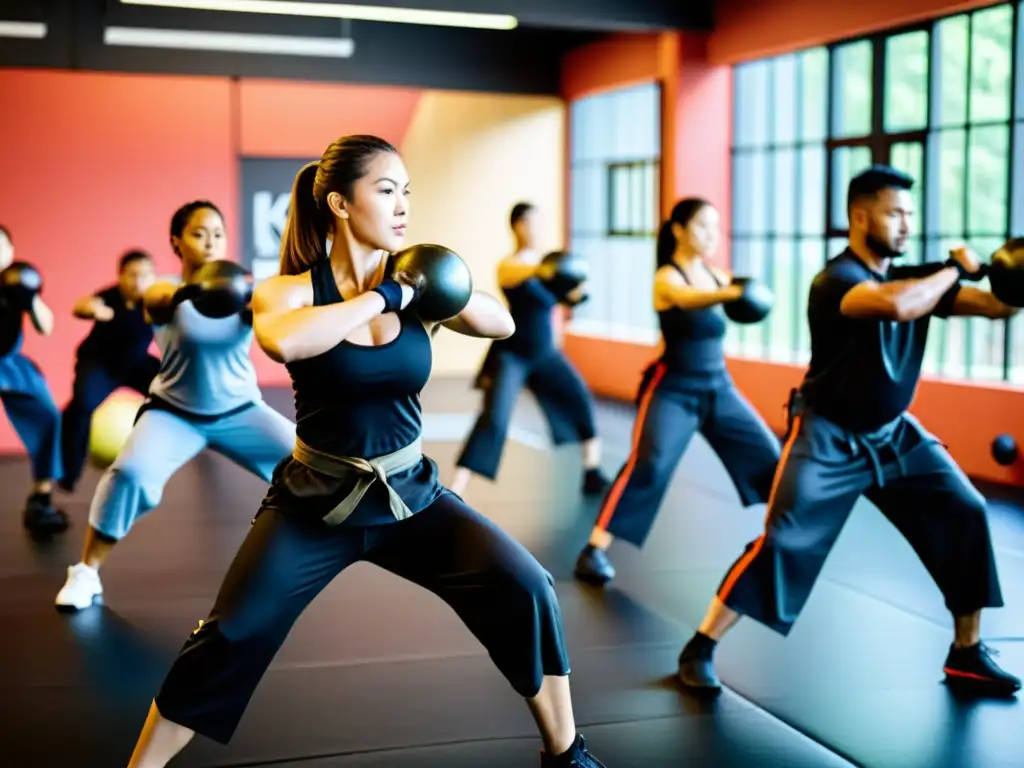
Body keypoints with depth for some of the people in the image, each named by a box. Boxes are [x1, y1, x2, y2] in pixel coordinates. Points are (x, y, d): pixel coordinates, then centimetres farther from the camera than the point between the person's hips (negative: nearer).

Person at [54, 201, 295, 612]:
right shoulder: (168, 293, -14)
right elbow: (158, 299, -39)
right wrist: (190, 291, -63)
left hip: (239, 410, 2)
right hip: (174, 412, -2)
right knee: (130, 472, -27)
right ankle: (86, 573, -9)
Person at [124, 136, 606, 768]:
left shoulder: (413, 283, -2)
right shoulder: (292, 289, -12)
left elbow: (503, 324, -8)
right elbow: (282, 341, -36)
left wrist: (443, 290, -25)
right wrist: (380, 297, -28)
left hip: (411, 494, 3)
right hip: (315, 501, -2)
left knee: (527, 589, -11)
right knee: (230, 639, -8)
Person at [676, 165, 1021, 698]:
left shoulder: (915, 277, 1)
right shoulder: (835, 280, -20)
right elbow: (894, 304, -41)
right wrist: (955, 270, -26)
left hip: (893, 433, 7)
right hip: (828, 437, -7)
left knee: (966, 515, 1)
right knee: (783, 541, -14)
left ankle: (966, 654, 14)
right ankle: (699, 650, -2)